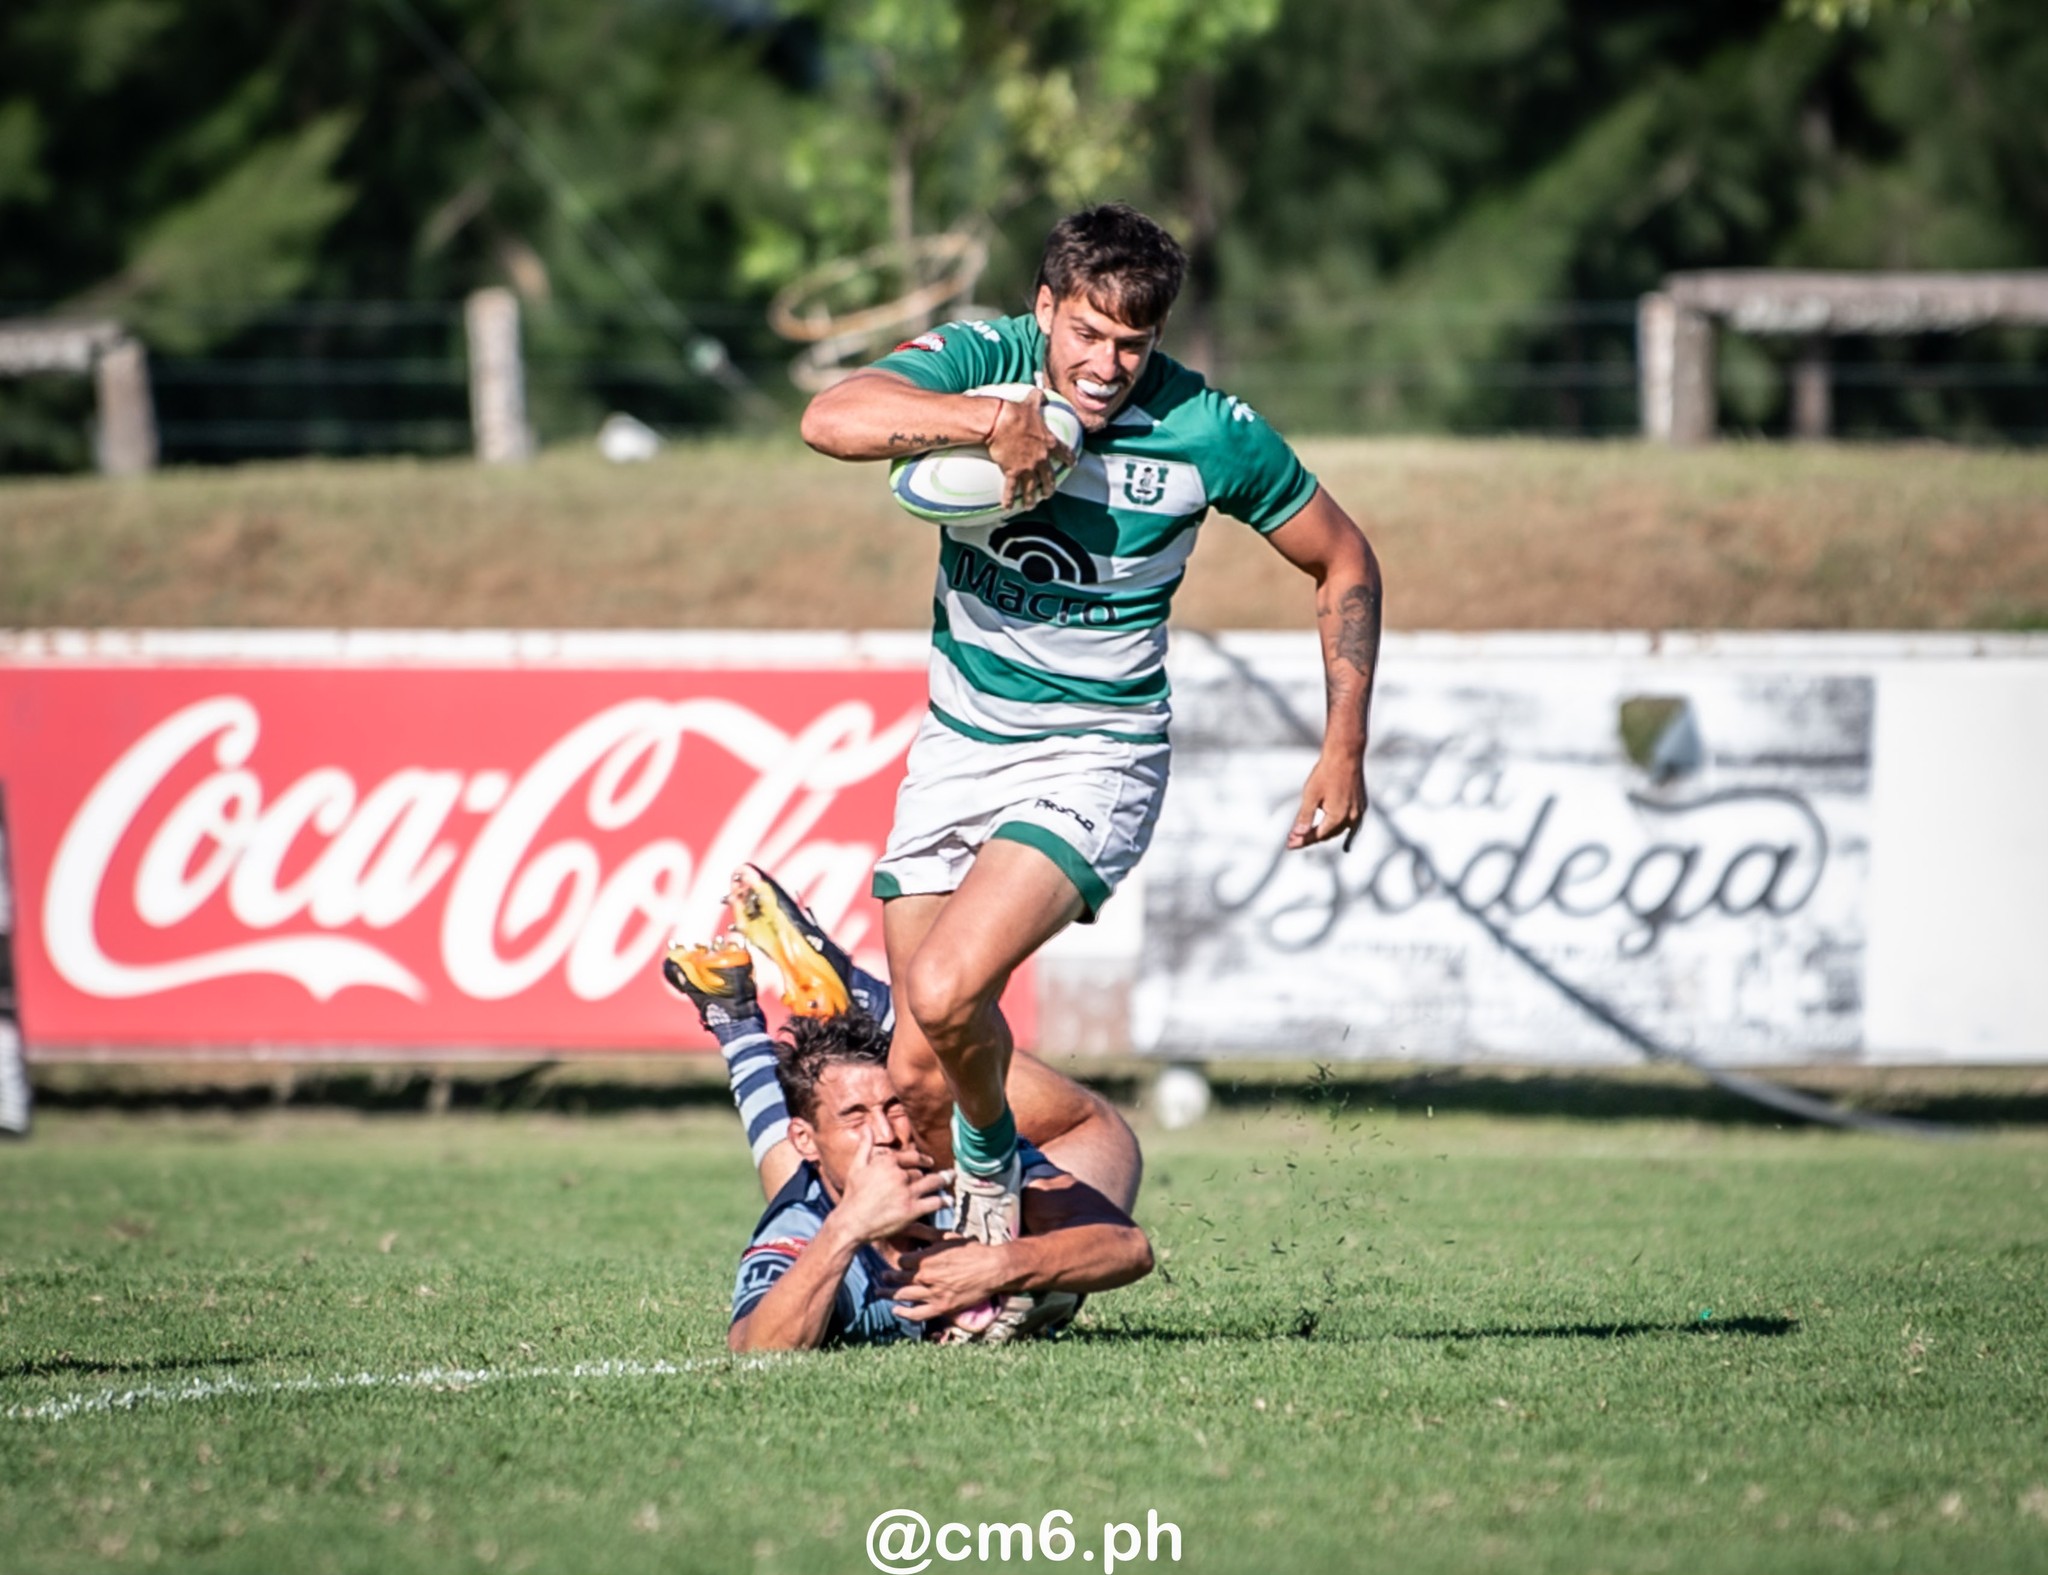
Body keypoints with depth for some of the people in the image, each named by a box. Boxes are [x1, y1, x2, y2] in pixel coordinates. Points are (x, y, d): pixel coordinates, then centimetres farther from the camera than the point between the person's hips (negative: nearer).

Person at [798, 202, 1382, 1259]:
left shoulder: (1211, 433, -13)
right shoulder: (983, 361, -11)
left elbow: (1342, 561, 3)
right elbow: (830, 420, -30)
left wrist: (1345, 747, -2)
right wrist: (996, 419, -40)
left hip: (1096, 755, -3)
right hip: (958, 742, 3)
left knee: (947, 993, -25)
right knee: (921, 1070, 2)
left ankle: (992, 1164, 5)